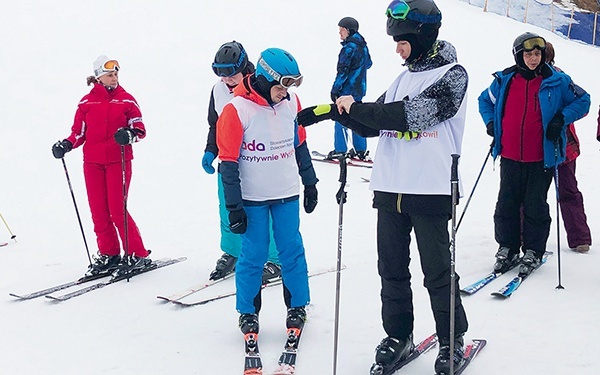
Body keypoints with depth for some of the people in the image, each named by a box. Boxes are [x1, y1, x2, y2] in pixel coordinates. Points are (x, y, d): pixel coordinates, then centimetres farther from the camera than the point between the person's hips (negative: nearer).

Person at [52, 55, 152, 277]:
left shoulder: (126, 100, 3)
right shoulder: (86, 102, 6)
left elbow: (140, 129, -2)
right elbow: (79, 132, 10)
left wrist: (130, 134, -23)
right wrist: (66, 145, -8)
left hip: (118, 160, -3)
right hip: (92, 161, 3)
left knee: (117, 210, -8)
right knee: (98, 210, 4)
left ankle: (137, 254, 3)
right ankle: (108, 254, 18)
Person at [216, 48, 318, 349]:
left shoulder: (291, 102, 0)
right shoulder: (237, 109, -14)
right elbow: (228, 161, -11)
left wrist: (310, 183, 16)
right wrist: (234, 207, -11)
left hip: (287, 194, 4)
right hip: (252, 197, -4)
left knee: (292, 251, 9)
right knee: (253, 255, 4)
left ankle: (297, 306, 25)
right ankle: (248, 312, 21)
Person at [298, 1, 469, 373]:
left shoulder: (453, 75, -6)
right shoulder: (405, 78, 16)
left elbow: (410, 114, -19)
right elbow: (372, 124, 18)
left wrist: (356, 107, -12)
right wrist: (332, 111, 4)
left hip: (430, 191, -6)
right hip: (389, 189, 6)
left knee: (438, 272, 3)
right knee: (392, 269, 12)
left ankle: (453, 341, 19)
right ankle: (398, 337, 26)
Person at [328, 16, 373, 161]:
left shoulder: (349, 48, -17)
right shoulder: (362, 45, 9)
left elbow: (343, 71, -19)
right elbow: (368, 64, 23)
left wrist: (335, 89, -14)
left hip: (347, 89, -9)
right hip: (359, 89, 9)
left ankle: (340, 151, 1)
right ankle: (361, 150, 17)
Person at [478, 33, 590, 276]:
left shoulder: (556, 81, -2)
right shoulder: (504, 80, 4)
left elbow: (582, 101, 7)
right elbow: (485, 100, 21)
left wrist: (562, 118, -8)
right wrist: (490, 121, 5)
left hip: (541, 158, -2)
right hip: (510, 156, 2)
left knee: (535, 206, 3)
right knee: (506, 204, 7)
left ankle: (533, 252, 16)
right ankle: (507, 248, 20)